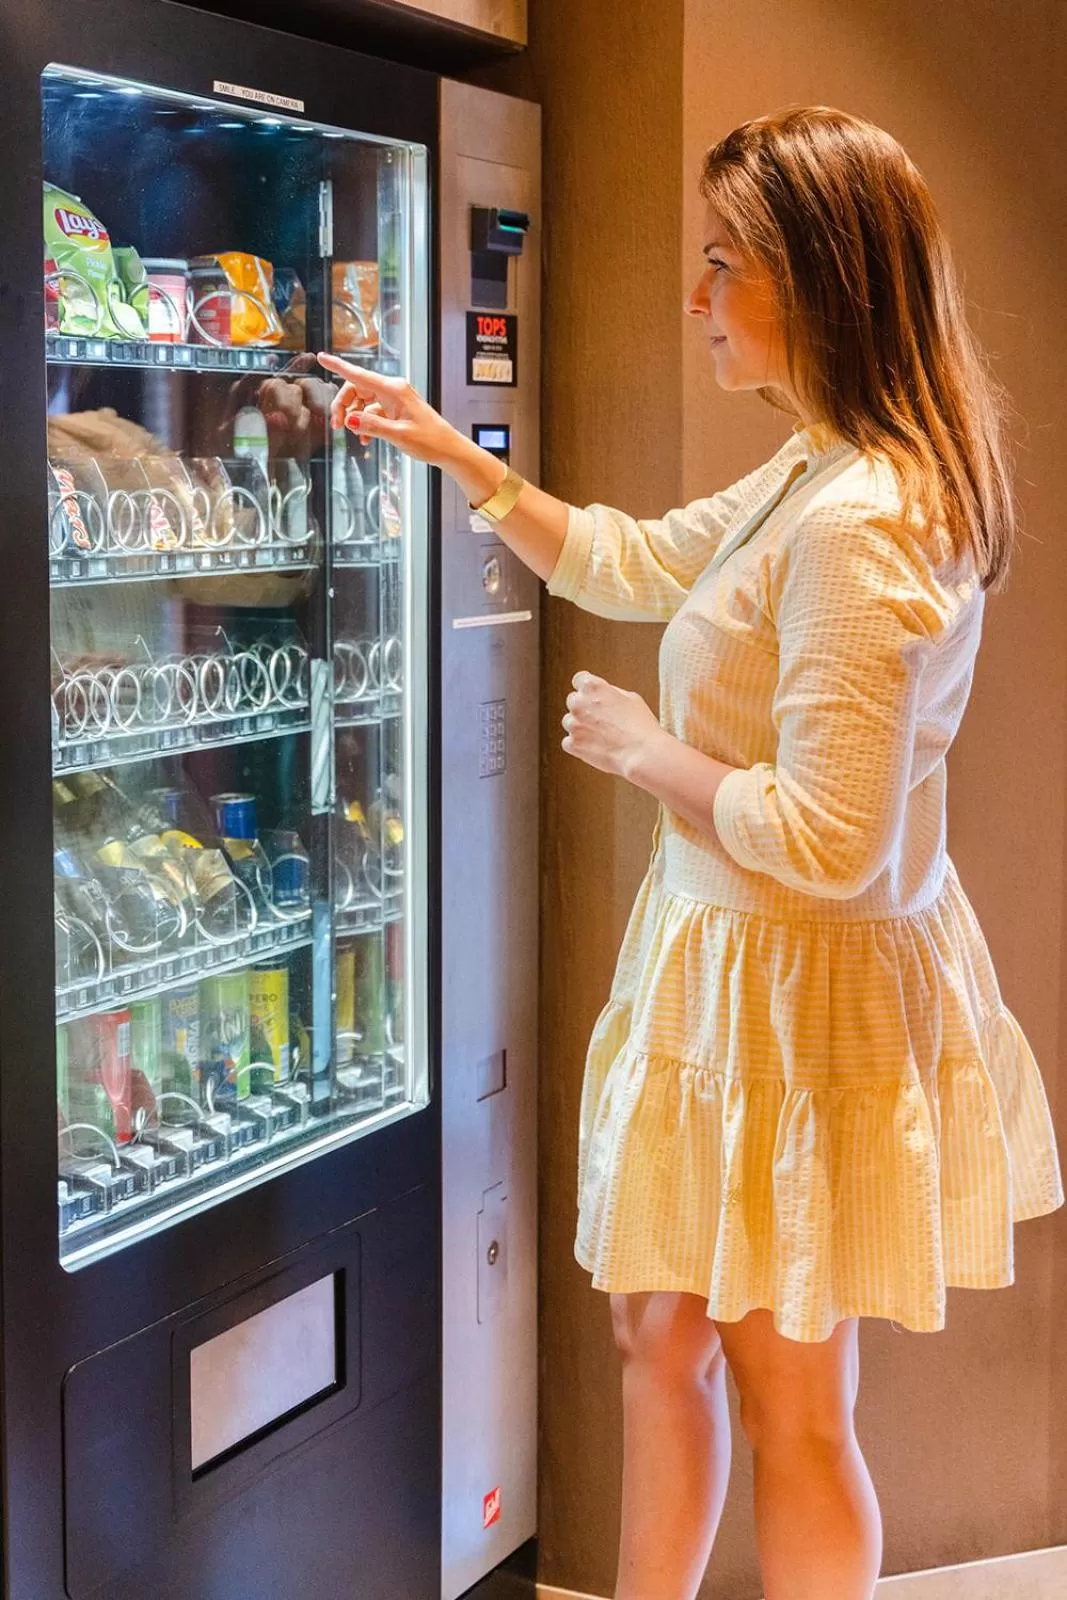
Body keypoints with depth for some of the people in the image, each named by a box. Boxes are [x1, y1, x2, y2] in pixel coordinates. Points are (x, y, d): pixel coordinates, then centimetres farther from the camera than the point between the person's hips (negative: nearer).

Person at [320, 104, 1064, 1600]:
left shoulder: (856, 525, -27)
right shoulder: (812, 475, 6)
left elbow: (829, 841, -30)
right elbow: (632, 563, 22)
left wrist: (639, 746, -15)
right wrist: (444, 447, 19)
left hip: (807, 989, -10)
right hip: (722, 958, 10)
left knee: (791, 1407, 8)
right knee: (661, 1335, 22)